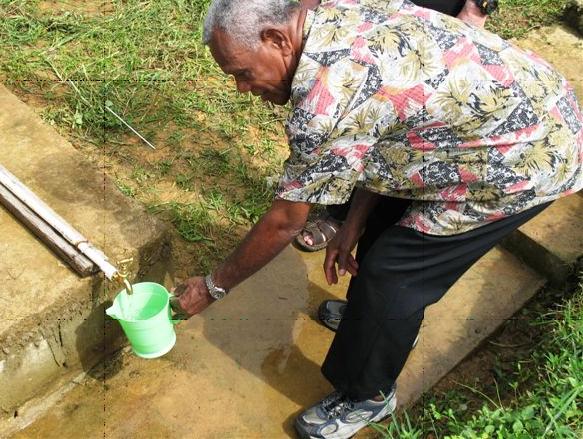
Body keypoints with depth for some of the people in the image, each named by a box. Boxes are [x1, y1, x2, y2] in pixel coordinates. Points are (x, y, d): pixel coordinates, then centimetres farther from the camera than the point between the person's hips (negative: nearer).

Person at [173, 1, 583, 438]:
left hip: (528, 158, -9)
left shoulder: (328, 100, -30)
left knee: (391, 272, -2)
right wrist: (354, 223, 2)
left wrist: (213, 285, -4)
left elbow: (284, 223, -18)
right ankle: (376, 314, 46)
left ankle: (368, 396, 21)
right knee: (384, 214, 20)